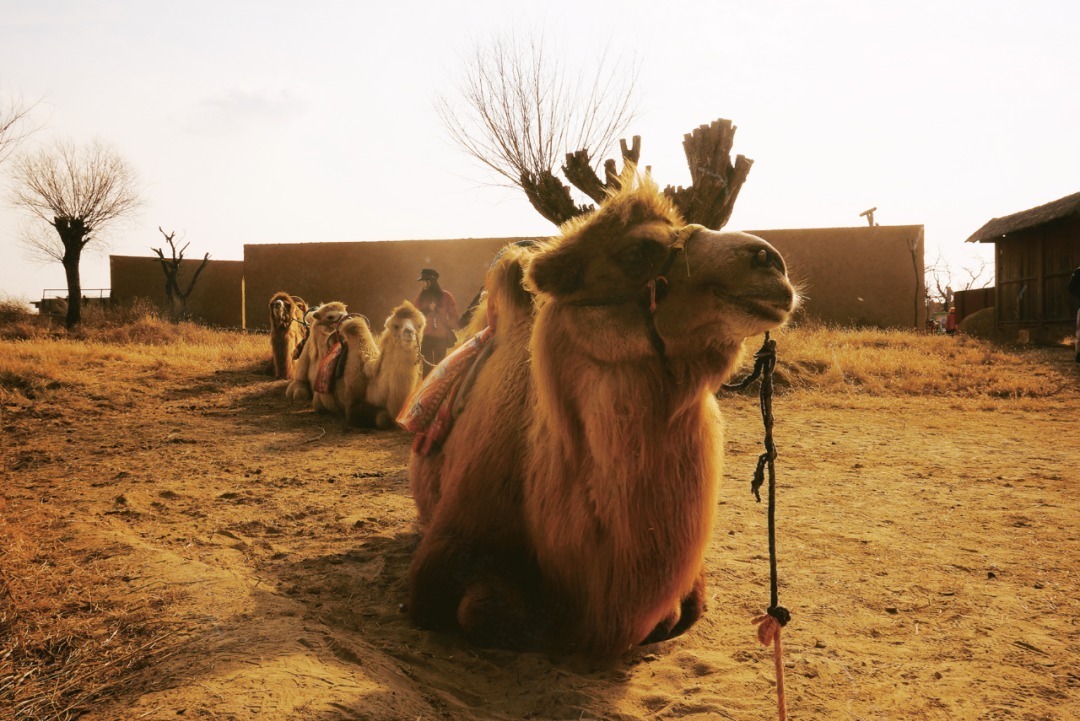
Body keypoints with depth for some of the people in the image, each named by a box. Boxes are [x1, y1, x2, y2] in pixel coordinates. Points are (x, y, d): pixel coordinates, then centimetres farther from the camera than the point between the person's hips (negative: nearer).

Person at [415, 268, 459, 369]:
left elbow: (453, 317, 2)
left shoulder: (446, 296, -1)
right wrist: (428, 310, -10)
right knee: (426, 366, 2)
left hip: (441, 337, -2)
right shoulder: (421, 296, 7)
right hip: (425, 337, 2)